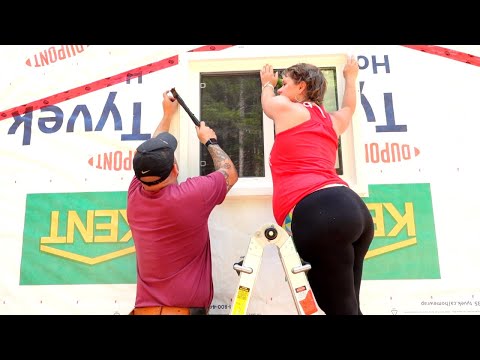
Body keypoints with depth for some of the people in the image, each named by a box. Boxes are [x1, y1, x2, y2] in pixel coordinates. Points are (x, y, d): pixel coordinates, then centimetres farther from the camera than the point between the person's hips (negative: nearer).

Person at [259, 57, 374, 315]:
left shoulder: (286, 108, 11)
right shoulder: (332, 121, 28)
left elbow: (268, 100, 35)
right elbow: (349, 107, 53)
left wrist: (267, 83, 57)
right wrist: (350, 77, 70)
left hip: (317, 213, -8)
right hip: (354, 208, 8)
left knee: (339, 308, -7)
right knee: (348, 305, 13)